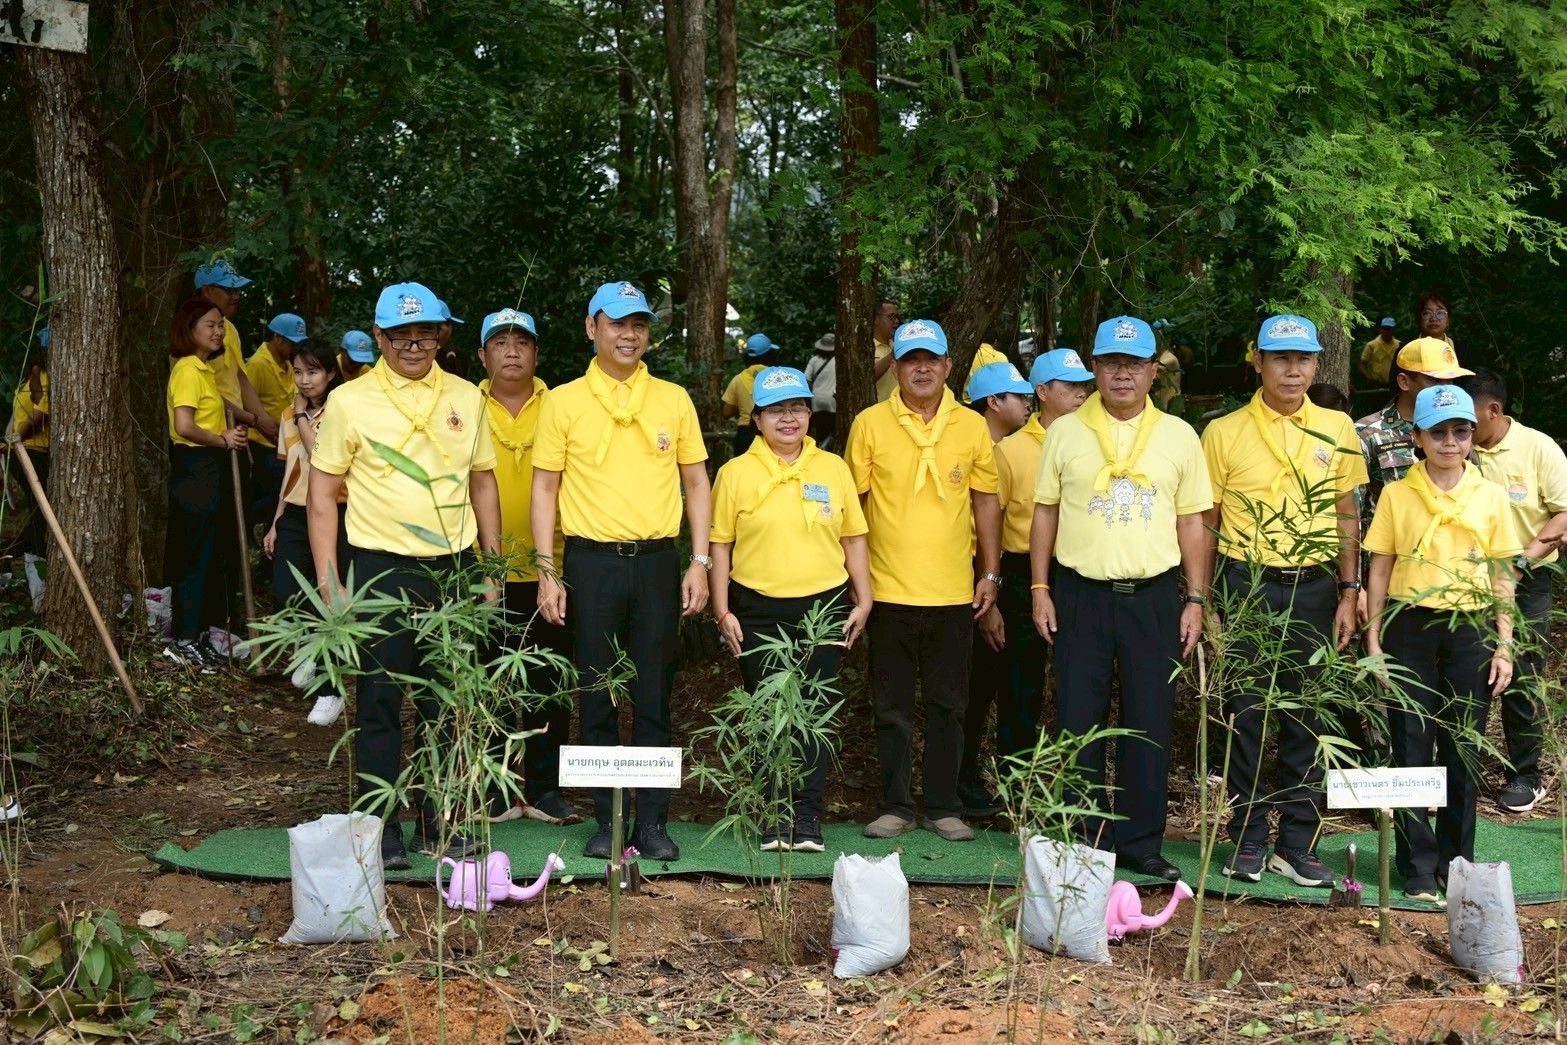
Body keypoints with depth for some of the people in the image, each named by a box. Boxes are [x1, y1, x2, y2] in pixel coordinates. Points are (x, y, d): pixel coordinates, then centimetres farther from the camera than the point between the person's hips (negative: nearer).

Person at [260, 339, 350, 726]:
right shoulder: (290, 416, 12)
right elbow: (289, 473, 18)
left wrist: (303, 417, -14)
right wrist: (276, 523, 16)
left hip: (332, 515, -6)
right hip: (295, 515, 6)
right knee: (285, 594, -8)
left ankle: (330, 692, 10)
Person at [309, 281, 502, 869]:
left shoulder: (465, 398, 8)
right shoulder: (350, 402, -3)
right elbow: (322, 494, -1)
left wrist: (493, 563, 10)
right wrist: (328, 579, -7)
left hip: (454, 567, 3)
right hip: (383, 570, -3)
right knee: (380, 702, 3)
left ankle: (437, 822, 23)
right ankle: (382, 829, 14)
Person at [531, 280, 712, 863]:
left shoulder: (673, 399, 7)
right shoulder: (564, 402, 3)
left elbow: (697, 483, 10)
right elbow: (545, 488, 4)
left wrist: (700, 562, 2)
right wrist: (547, 572, -3)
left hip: (657, 562, 1)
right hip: (591, 562, -1)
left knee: (654, 701, 5)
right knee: (598, 700, 5)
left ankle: (653, 823, 13)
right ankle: (606, 821, 16)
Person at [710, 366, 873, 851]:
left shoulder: (833, 469, 7)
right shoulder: (736, 473, 0)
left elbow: (853, 537, 12)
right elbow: (720, 543, 2)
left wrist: (863, 600, 7)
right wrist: (722, 611, -2)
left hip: (824, 606, 1)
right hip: (758, 611, -1)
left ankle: (806, 814, 14)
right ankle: (773, 816, 16)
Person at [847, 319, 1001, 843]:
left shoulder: (972, 426, 4)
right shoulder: (870, 424, -1)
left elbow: (986, 501, 9)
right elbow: (853, 501, 2)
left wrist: (991, 573, 5)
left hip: (953, 592, 1)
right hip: (889, 590, -1)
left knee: (947, 705, 9)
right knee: (892, 707, 8)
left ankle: (944, 806, 20)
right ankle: (896, 805, 19)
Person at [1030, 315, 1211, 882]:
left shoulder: (1179, 436, 6)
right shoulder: (1065, 432, 4)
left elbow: (1192, 522, 7)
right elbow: (1045, 512, 6)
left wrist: (1195, 599, 2)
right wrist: (1040, 590, 0)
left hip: (1153, 596, 1)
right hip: (1080, 594, 0)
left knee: (1150, 724, 5)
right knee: (1079, 722, 4)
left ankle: (1141, 841, 16)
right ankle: (1084, 838, 16)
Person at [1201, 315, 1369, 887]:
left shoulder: (1336, 428, 6)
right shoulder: (1224, 432, -1)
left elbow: (1346, 514, 11)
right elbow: (1205, 521, 2)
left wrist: (1349, 592, 5)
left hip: (1314, 587, 2)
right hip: (1246, 585, -2)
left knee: (1306, 715, 6)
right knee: (1245, 714, 3)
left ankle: (1297, 843, 16)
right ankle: (1247, 839, 15)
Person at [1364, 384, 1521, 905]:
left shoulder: (1490, 497, 4)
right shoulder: (1396, 496, 1)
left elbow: (1501, 578, 6)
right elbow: (1380, 570, 3)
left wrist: (1503, 648, 2)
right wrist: (1373, 641, -1)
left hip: (1471, 629, 1)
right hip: (1409, 627, -1)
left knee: (1463, 750, 6)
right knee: (1412, 749, 2)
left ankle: (1456, 863, 20)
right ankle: (1419, 868, 12)